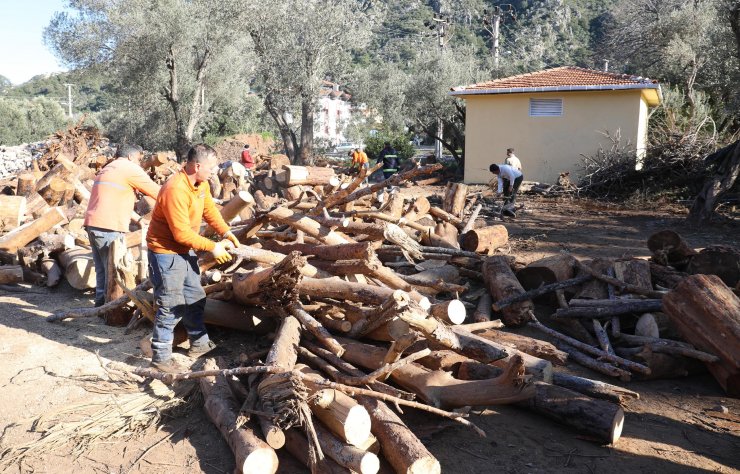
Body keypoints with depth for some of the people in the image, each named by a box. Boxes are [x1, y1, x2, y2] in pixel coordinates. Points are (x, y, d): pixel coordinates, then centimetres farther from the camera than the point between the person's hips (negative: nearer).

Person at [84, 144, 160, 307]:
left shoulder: (107, 169, 25)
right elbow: (156, 192, -2)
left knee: (102, 270, 16)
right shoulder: (130, 168, -3)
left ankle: (101, 304, 22)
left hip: (93, 224, 9)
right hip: (109, 227, -9)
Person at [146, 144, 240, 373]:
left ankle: (199, 343, 33)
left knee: (195, 298, 18)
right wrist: (213, 247, -22)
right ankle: (160, 357, 10)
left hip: (185, 250, 10)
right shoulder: (175, 190, -30)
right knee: (170, 307, -3)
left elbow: (209, 209, 8)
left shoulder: (201, 183, -1)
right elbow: (182, 234, -28)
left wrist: (226, 232, -7)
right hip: (166, 252, -9)